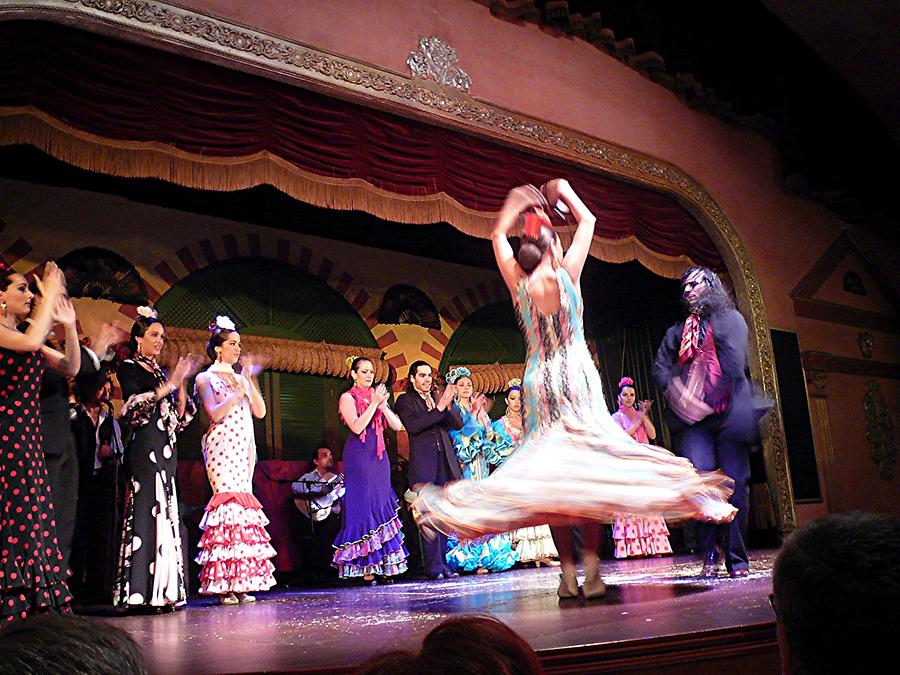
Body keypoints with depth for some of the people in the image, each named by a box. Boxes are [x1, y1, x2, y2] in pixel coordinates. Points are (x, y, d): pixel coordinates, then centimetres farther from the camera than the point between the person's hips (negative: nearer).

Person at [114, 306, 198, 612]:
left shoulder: (160, 372, 21)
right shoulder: (129, 368, 3)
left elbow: (181, 416, 16)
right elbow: (133, 406, -13)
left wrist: (181, 382, 4)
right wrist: (170, 383, -14)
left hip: (166, 451, 7)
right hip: (145, 449, -7)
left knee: (166, 514, 4)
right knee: (146, 513, -12)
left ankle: (162, 591, 7)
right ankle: (140, 593, -11)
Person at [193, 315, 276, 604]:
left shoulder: (241, 378, 19)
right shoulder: (206, 378, 3)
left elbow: (260, 412, 9)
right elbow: (215, 413, -11)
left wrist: (250, 381, 2)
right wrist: (238, 392, -10)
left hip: (244, 448, 6)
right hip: (222, 447, -6)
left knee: (244, 502, 1)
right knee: (229, 501, -15)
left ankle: (241, 582, 3)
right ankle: (224, 585, -11)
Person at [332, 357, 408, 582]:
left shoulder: (377, 396, 16)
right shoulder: (348, 397, 0)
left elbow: (397, 426, 7)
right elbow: (357, 427, -15)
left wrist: (382, 405, -6)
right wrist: (373, 403, -14)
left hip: (380, 458, 6)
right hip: (359, 458, -6)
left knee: (382, 507, 3)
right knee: (363, 507, -8)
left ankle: (381, 564, 6)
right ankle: (364, 566, -5)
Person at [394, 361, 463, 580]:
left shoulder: (438, 398, 18)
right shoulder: (405, 400, 4)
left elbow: (458, 423, 10)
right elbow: (412, 426, -13)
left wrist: (448, 404, -8)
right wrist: (439, 408, -17)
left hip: (444, 462, 5)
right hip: (423, 464, -5)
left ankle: (442, 562, 10)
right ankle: (433, 566, -6)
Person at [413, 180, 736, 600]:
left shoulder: (519, 283, 2)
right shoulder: (567, 273, -3)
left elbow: (498, 236, 20)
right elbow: (587, 221, 11)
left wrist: (517, 204, 29)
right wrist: (563, 191, 22)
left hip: (539, 379, 2)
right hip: (577, 374, -2)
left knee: (549, 469, 2)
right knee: (589, 465, -1)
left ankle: (568, 571, 1)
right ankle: (591, 567, -7)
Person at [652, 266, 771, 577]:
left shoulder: (730, 319, 13)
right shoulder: (677, 331, 24)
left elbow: (736, 363, 0)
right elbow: (660, 367, 11)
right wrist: (678, 393, -8)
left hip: (728, 413, -2)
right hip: (693, 418, 2)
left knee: (735, 482, -4)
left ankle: (736, 559, 3)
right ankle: (710, 554, -6)